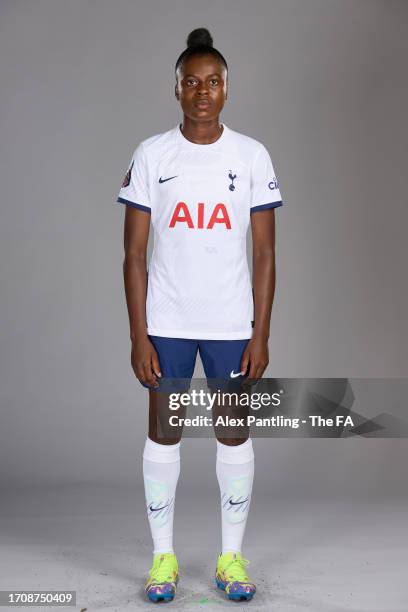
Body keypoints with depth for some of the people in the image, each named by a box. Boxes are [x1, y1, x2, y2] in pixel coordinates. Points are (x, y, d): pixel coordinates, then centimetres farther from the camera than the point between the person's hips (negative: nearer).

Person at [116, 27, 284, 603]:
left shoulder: (252, 156, 0)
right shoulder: (150, 155, -1)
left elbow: (264, 253, 1)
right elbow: (134, 253, -1)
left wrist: (261, 334, -4)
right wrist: (138, 335, -6)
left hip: (232, 325, 0)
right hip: (166, 324, 0)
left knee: (234, 433, 7)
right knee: (163, 433, 7)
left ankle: (232, 555, 24)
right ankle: (163, 555, 23)